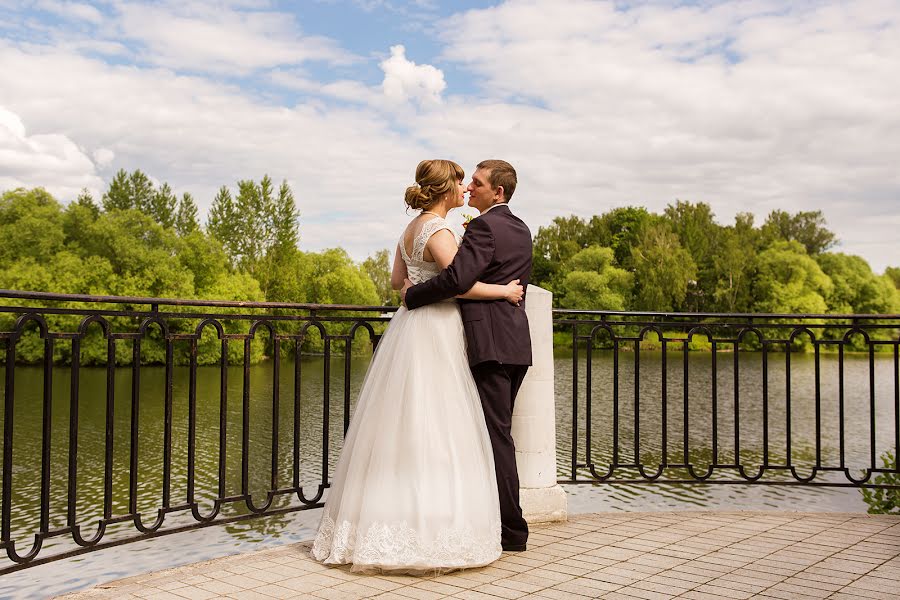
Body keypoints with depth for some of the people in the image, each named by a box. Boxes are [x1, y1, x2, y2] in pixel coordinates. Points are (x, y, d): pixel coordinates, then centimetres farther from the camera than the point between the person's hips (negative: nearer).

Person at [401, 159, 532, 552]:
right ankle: (507, 522, 23)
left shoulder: (484, 227, -12)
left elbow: (457, 278, -24)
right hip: (515, 341, 10)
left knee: (496, 434, -4)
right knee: (498, 431, 16)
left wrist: (412, 295, -11)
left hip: (490, 342, -10)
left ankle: (511, 532, 3)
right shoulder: (521, 230, 18)